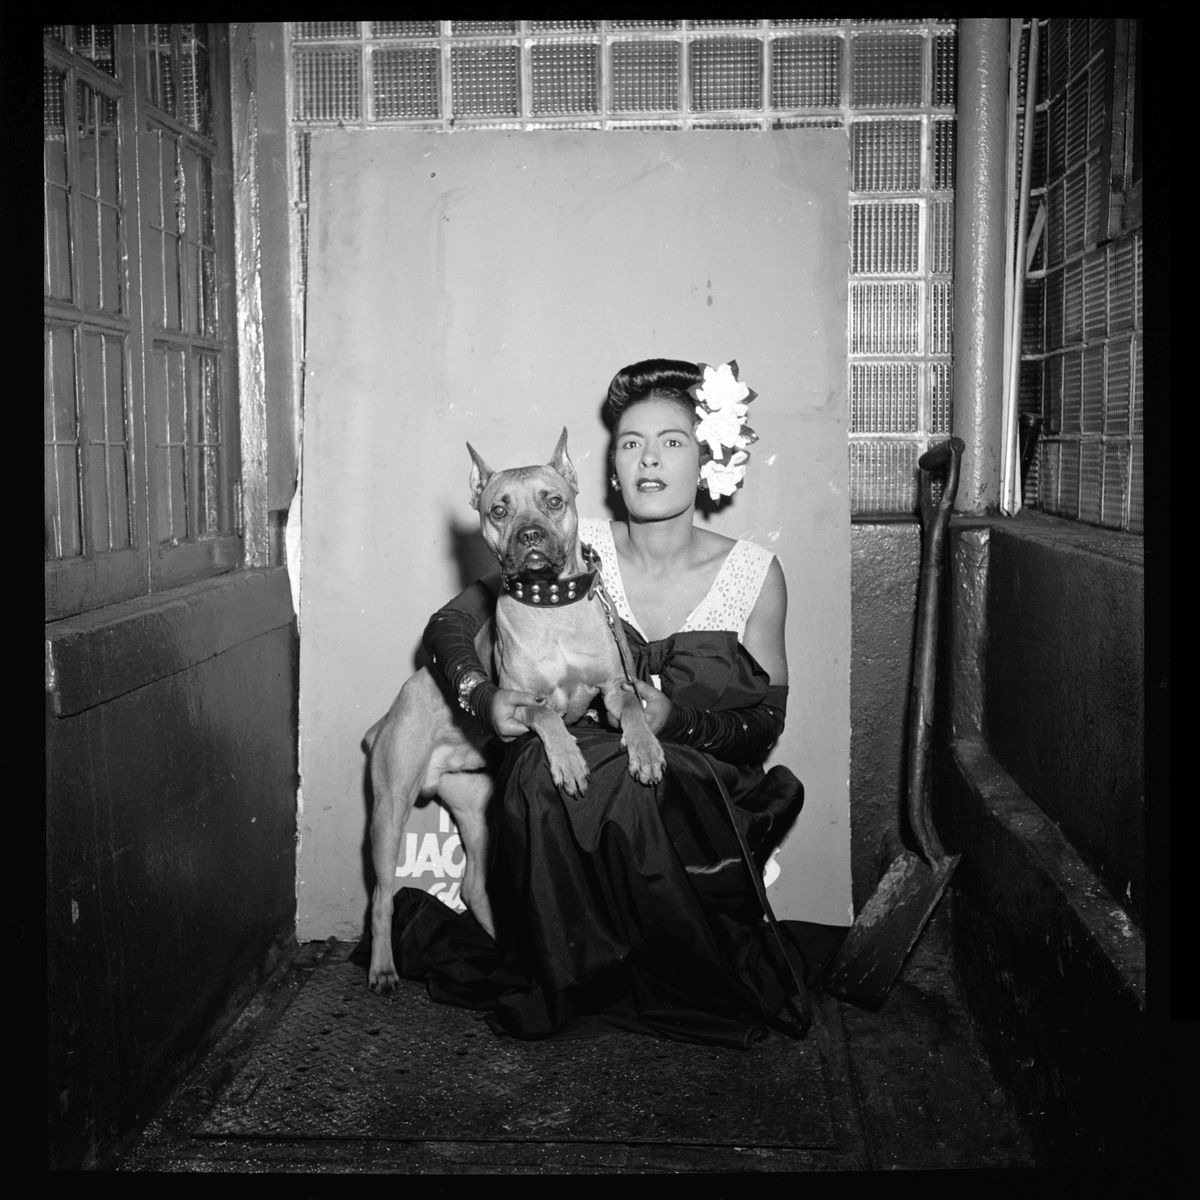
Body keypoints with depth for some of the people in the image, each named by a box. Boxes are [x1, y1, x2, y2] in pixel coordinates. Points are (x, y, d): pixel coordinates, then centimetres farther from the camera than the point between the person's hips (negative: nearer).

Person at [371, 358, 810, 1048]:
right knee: (549, 764, -35)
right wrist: (483, 697, -17)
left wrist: (676, 722, -18)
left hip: (695, 804, -1)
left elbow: (767, 721, 2)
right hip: (569, 793, 1)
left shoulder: (754, 574, -1)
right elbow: (450, 623, 4)